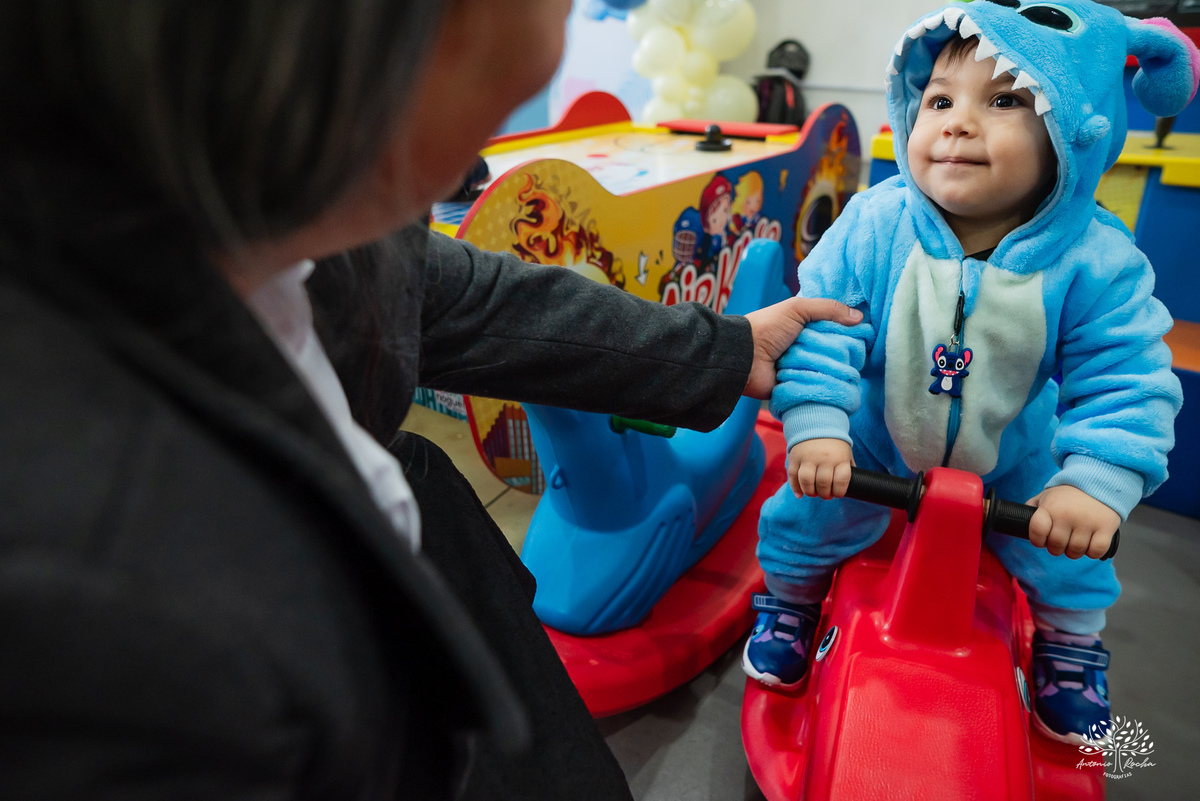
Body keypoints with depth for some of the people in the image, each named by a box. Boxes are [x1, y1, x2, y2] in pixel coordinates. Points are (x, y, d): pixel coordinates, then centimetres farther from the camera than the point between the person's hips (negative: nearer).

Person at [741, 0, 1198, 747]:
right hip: (872, 443, 0)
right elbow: (820, 326, -25)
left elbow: (1125, 382, -22)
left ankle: (1072, 652, 46)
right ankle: (788, 606, 38)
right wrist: (815, 426, -35)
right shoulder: (874, 225, -26)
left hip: (1015, 463, 1)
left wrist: (1096, 484, -33)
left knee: (1067, 553, 11)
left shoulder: (1097, 261, -25)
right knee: (807, 516, 4)